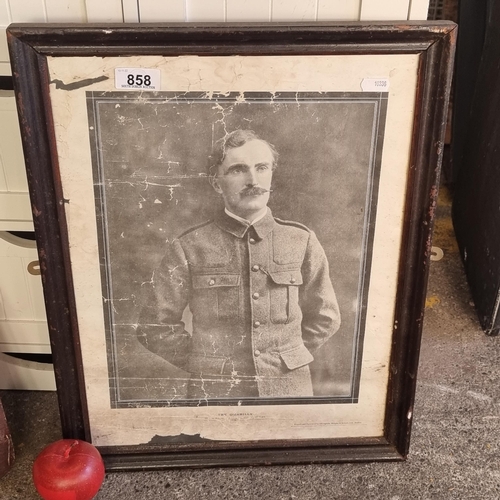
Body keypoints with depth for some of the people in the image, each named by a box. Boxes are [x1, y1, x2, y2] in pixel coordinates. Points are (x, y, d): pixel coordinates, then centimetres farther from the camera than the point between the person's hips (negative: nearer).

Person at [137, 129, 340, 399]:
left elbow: (325, 317, 8)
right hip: (213, 391, -1)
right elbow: (155, 326, 0)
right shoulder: (188, 248, -7)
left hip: (290, 388, 2)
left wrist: (288, 359, 2)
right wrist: (206, 366, -4)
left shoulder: (301, 241, -2)